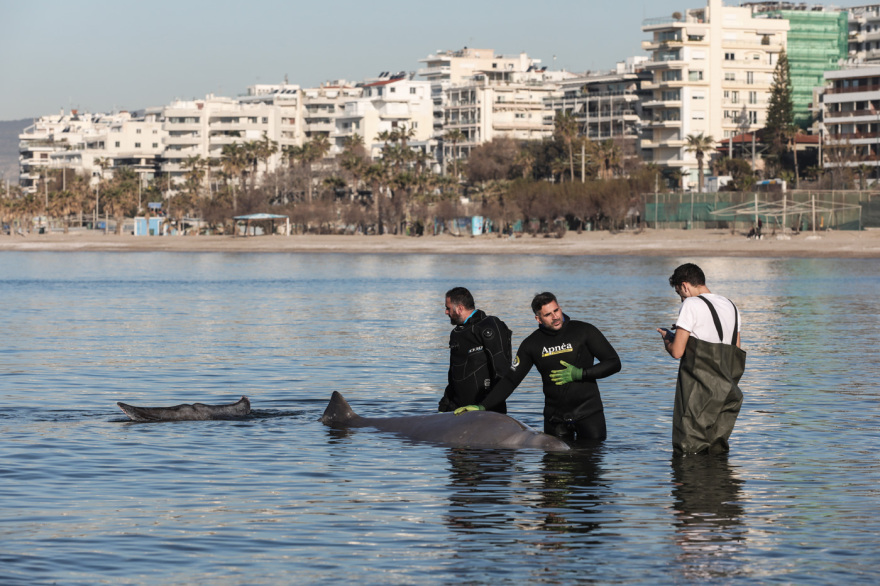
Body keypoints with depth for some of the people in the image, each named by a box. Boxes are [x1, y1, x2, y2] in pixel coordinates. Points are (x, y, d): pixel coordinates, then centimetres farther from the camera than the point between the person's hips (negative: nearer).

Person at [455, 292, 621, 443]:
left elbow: (613, 363, -1)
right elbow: (511, 380, 7)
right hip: (555, 416, 2)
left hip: (588, 412, -2)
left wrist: (580, 374, -13)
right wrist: (482, 407, -2)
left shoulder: (584, 331, -3)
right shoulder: (532, 344, 4)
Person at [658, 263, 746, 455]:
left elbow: (677, 351, -11)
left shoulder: (691, 305, -7)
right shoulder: (731, 306, 16)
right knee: (717, 452, 11)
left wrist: (666, 338, 12)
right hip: (725, 390, 7)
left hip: (697, 390, -7)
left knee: (686, 453, -3)